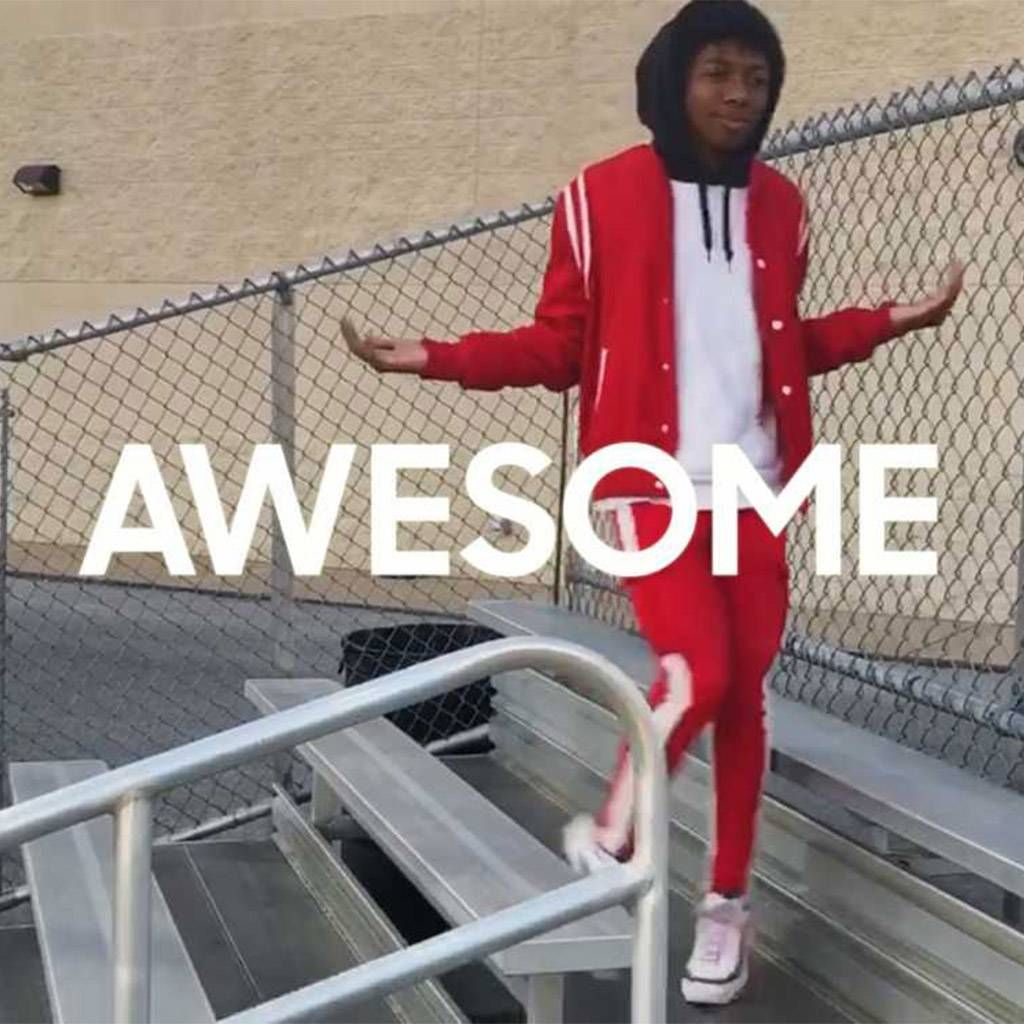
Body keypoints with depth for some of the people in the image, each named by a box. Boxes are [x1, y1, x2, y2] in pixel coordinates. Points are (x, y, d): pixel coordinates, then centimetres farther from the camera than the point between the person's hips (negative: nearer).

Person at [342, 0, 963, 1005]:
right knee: (698, 673, -19)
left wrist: (891, 320, 14)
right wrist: (438, 357, -12)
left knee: (743, 693, 7)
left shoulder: (778, 206, 10)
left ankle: (725, 901, 24)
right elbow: (559, 346, -1)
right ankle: (609, 837, 9)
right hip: (651, 483, -4)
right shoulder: (601, 197, -3)